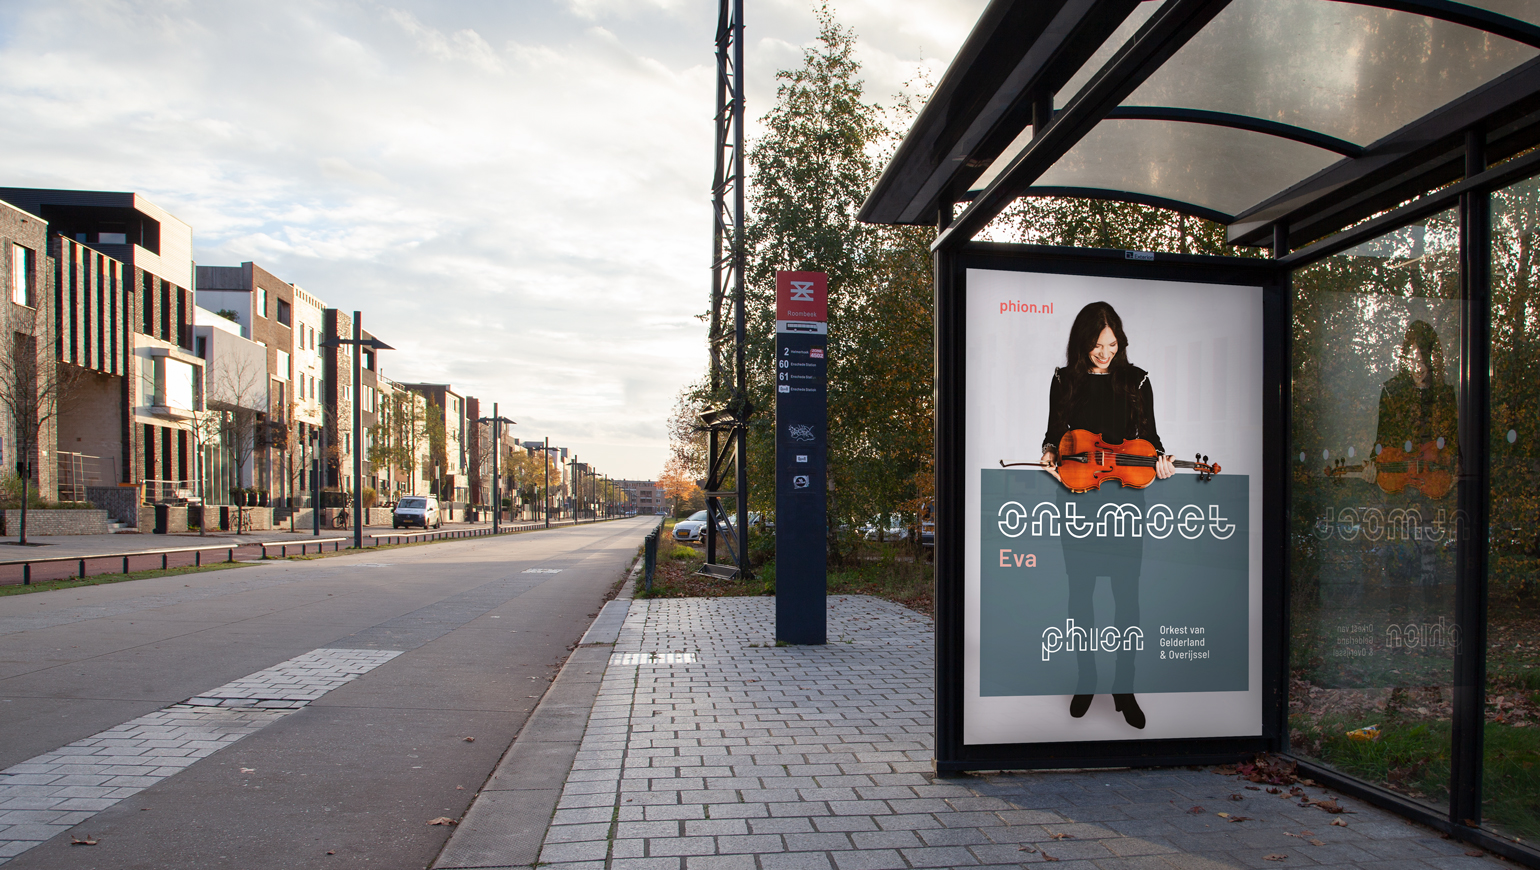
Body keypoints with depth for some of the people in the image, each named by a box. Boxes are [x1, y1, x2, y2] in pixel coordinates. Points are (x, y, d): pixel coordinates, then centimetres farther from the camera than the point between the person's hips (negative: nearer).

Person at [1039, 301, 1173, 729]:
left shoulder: (1136, 380, 1)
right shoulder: (1064, 380, 2)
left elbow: (1149, 436, 5)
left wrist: (1159, 461, -14)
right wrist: (1049, 452, -11)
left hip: (1125, 500, -1)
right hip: (1078, 499, 1)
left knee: (1127, 595, 1)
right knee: (1079, 591, 8)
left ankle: (1124, 688, 15)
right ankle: (1086, 677, 25)